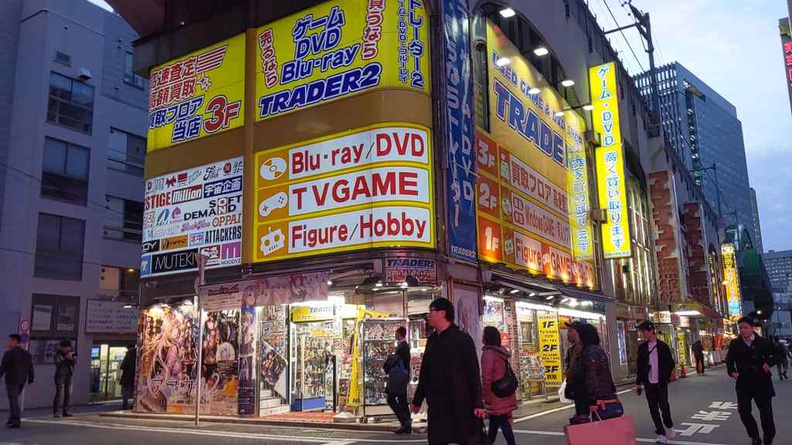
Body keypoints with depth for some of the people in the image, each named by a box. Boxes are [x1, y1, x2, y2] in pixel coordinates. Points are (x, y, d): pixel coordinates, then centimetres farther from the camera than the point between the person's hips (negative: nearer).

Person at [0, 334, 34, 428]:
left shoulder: (9, 353, -10)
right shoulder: (27, 354, 11)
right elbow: (30, 368, 11)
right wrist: (30, 379, 15)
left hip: (12, 380, -7)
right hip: (22, 380, 7)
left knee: (13, 400, -4)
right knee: (14, 399, 19)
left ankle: (16, 421, -5)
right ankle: (12, 419, 21)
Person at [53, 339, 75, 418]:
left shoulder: (70, 353, 12)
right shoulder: (58, 354, -2)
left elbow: (74, 363, 5)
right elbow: (58, 364, -16)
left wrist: (72, 358, -13)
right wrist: (66, 358, -24)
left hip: (68, 376, 5)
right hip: (60, 376, -5)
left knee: (68, 394, 3)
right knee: (59, 394, -10)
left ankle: (66, 411, 8)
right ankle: (56, 412, -6)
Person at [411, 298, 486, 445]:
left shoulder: (463, 338, -6)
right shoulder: (432, 340, 11)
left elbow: (474, 373, -9)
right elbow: (425, 372, 16)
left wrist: (478, 403, -13)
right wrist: (418, 399, 18)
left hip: (461, 404, -6)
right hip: (436, 405, 6)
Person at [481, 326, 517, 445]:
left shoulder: (488, 353, -14)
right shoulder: (501, 352, 11)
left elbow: (486, 378, -17)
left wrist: (486, 398, -8)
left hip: (496, 397, -8)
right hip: (505, 395, 8)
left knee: (504, 425, -4)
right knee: (493, 425, 16)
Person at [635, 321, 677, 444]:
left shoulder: (663, 346, -2)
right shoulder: (642, 347, 6)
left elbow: (671, 363, 3)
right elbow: (639, 366, 9)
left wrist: (666, 376, -3)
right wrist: (638, 383, 9)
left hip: (661, 383, -3)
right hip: (648, 383, 3)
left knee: (664, 406, -6)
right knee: (653, 409, 3)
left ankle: (669, 427, 21)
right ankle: (661, 433, 11)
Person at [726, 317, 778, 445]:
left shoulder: (763, 342, -4)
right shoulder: (735, 344, 1)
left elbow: (776, 355, 7)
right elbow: (729, 359, 12)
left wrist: (769, 362, -13)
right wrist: (732, 371, -5)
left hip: (762, 382, -1)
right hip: (743, 382, 2)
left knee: (766, 412, 4)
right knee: (743, 410, -4)